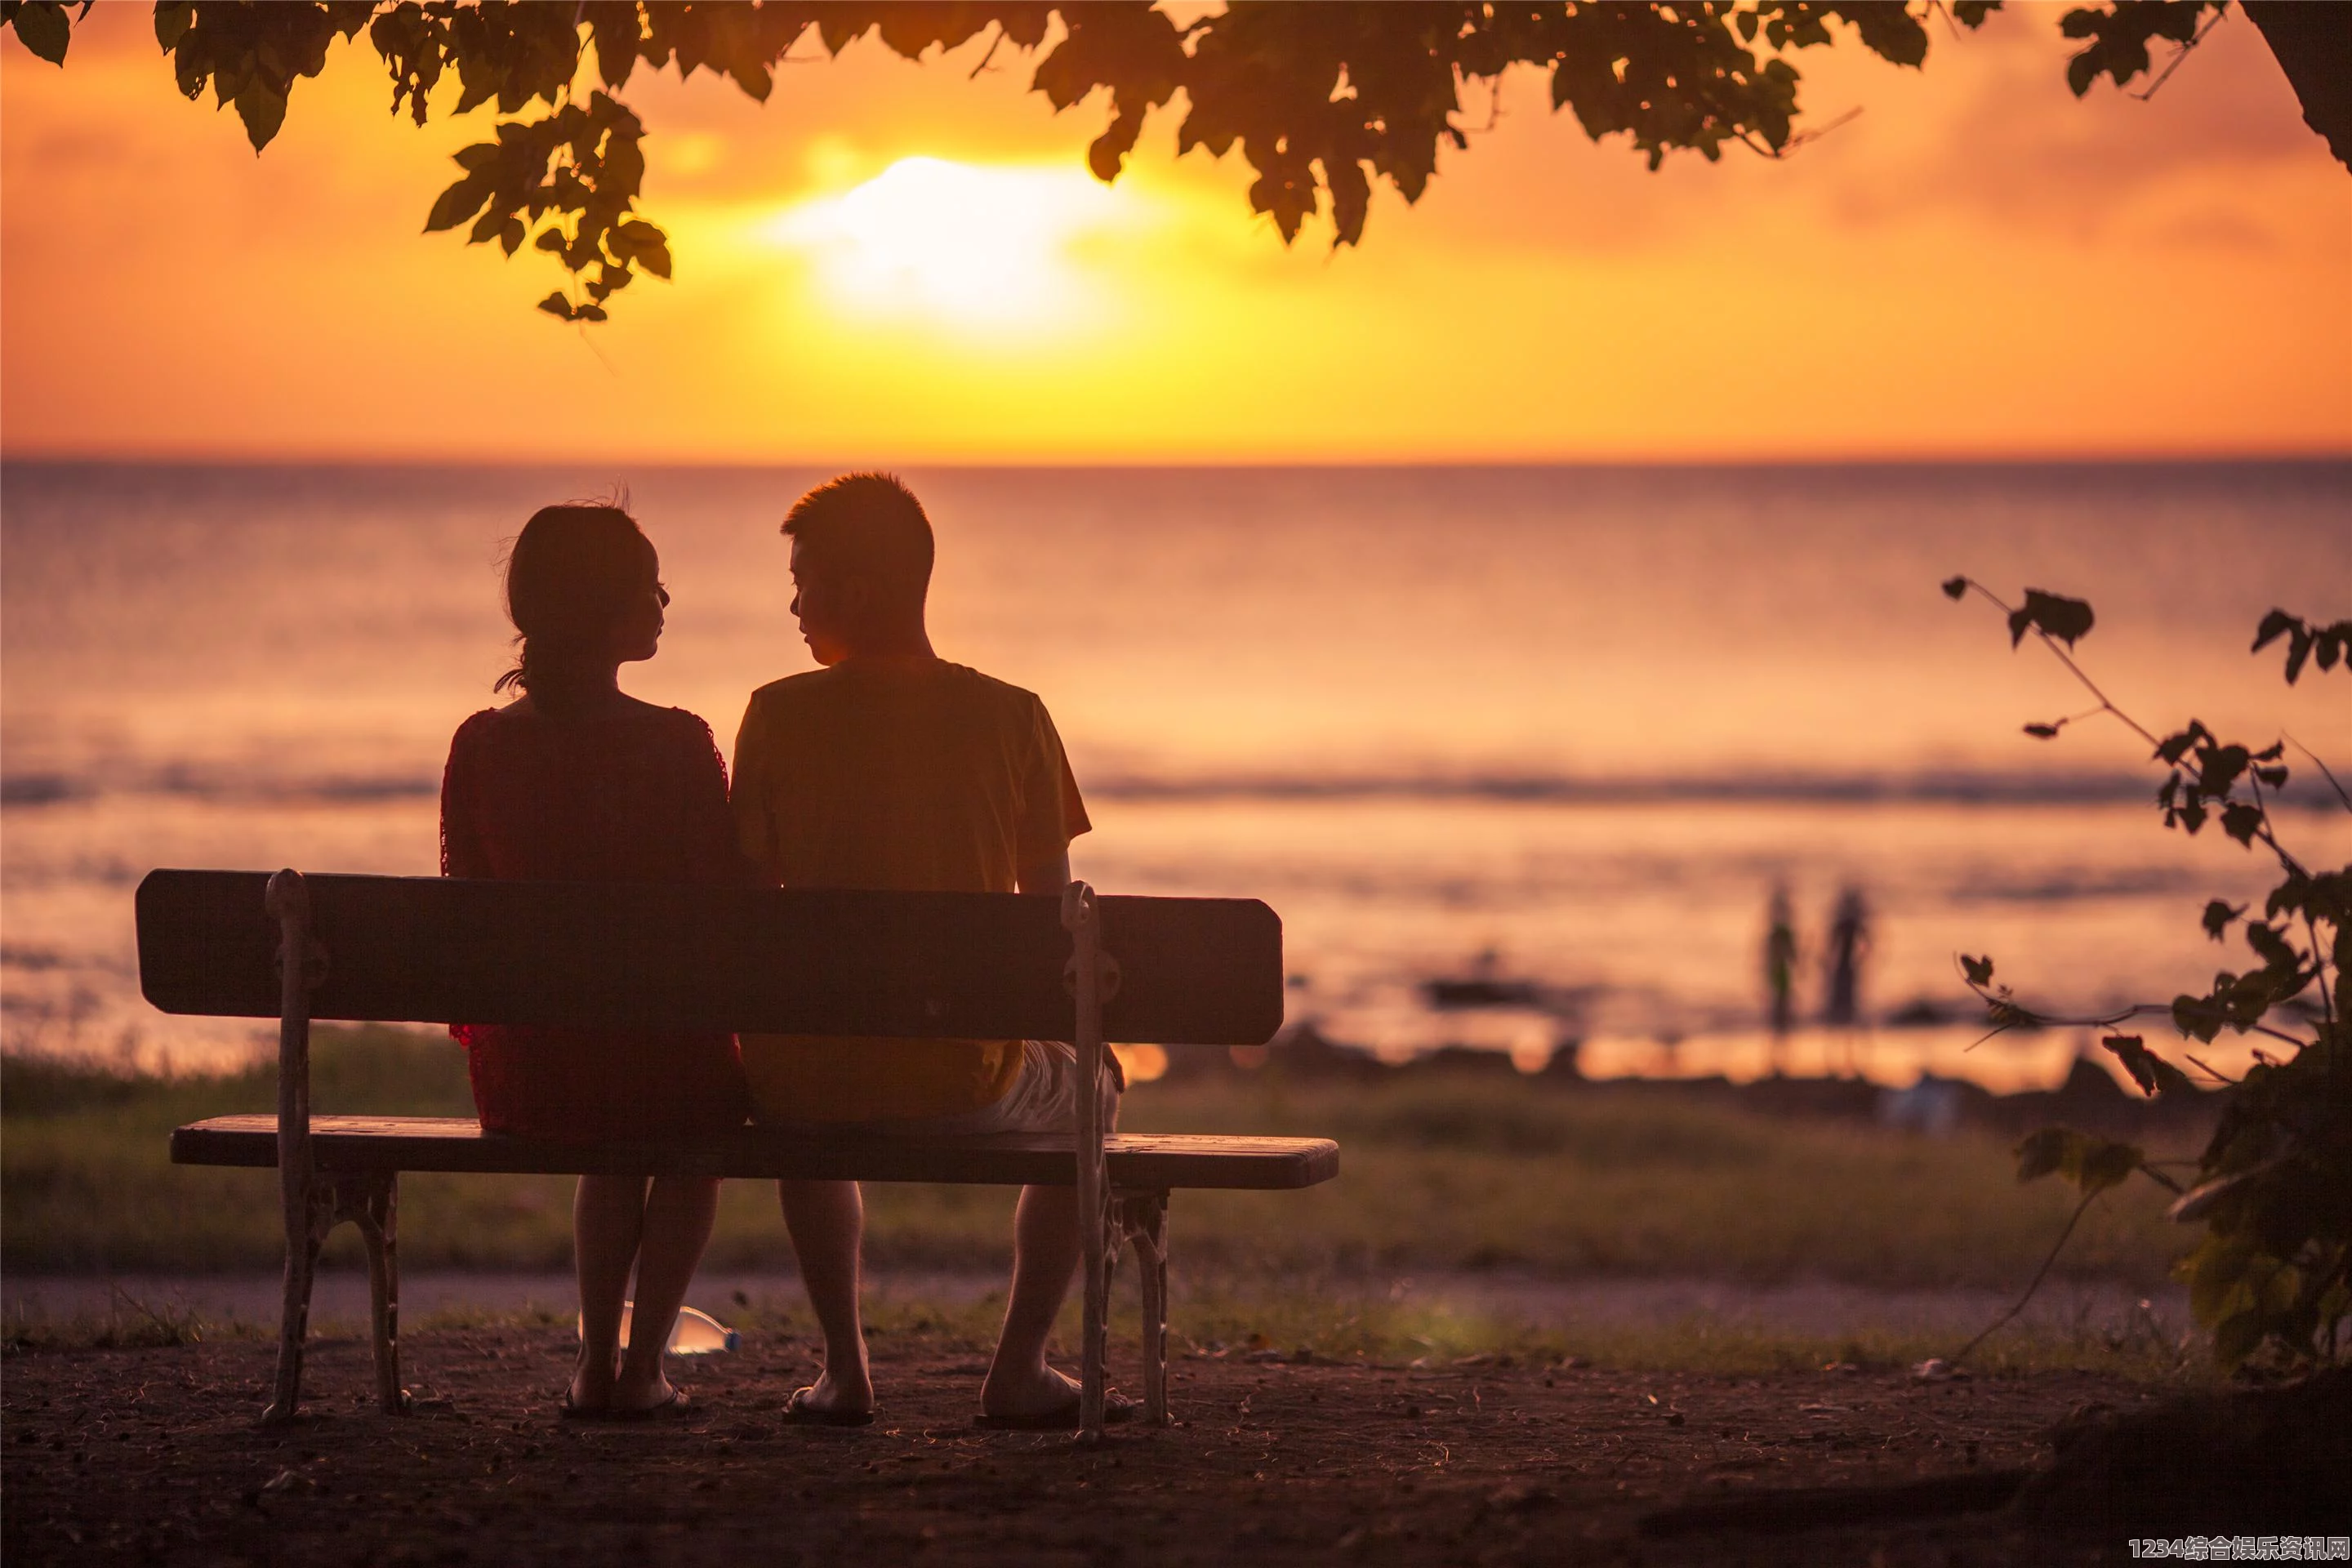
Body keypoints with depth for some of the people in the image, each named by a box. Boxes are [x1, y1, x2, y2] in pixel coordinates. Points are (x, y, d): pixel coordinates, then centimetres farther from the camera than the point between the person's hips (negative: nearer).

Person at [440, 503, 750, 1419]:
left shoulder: (479, 746, -3)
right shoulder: (676, 748, -14)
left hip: (520, 1069, 3)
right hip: (662, 1052, -3)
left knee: (614, 1145, 38)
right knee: (698, 1139, 33)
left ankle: (596, 1363, 31)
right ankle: (643, 1367, 21)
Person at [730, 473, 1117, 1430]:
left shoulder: (778, 715, -6)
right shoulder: (1010, 719, -4)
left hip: (809, 1081, 1)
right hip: (962, 1081, -1)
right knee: (1089, 1091, 33)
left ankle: (845, 1369, 32)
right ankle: (1018, 1369, 25)